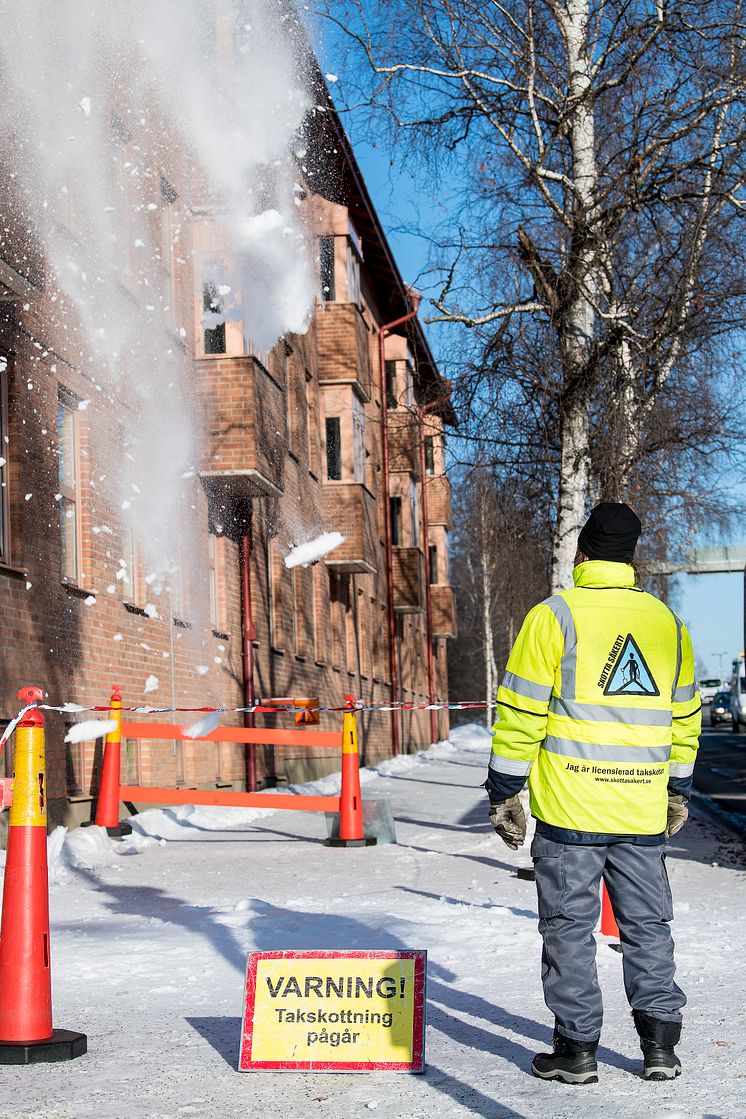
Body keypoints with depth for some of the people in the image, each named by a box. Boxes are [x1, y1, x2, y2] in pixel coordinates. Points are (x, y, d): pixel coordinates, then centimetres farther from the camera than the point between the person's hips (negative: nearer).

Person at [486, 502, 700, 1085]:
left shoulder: (554, 616, -7)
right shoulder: (668, 622, 8)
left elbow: (522, 713, -8)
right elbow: (685, 717, 15)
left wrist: (504, 792, 0)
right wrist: (678, 792, 25)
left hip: (569, 808, -4)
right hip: (644, 814, 4)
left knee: (569, 927, 5)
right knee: (648, 926, 13)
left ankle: (577, 1047, 10)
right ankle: (660, 1047, 16)